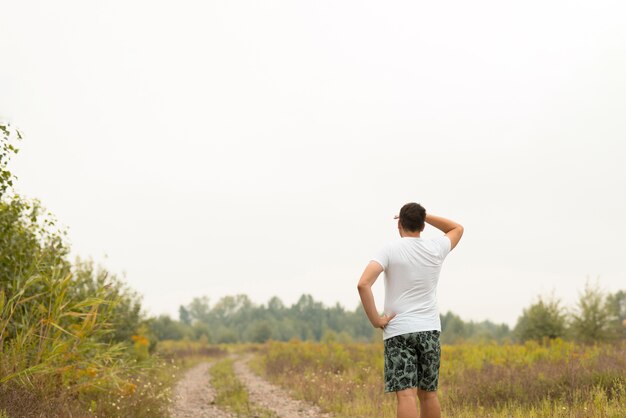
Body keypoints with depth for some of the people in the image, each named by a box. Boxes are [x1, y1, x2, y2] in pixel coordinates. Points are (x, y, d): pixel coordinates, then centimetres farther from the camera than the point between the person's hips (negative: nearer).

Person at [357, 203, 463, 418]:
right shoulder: (435, 249, 5)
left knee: (406, 394, -11)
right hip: (429, 329, 4)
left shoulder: (390, 250, -6)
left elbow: (363, 284, -20)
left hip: (398, 330, -3)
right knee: (428, 393, 13)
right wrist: (423, 215, 18)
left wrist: (375, 320, -11)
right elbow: (457, 228, 27)